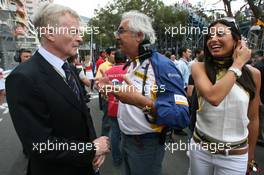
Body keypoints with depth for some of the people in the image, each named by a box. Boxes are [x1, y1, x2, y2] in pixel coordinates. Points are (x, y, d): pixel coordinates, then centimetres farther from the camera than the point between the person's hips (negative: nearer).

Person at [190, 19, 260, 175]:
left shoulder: (253, 74, -4)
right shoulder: (199, 67, -10)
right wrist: (237, 64, -18)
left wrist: (250, 156, 11)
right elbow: (213, 97, -30)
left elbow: (253, 119, 4)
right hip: (201, 148, 0)